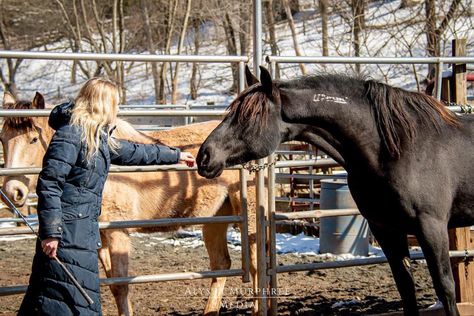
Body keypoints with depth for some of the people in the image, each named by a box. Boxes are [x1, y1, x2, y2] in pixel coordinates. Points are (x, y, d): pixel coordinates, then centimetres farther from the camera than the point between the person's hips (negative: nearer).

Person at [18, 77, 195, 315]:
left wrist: (175, 155, 43)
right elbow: (48, 185, -18)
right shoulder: (71, 134, -14)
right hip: (66, 235, -10)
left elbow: (133, 152, 32)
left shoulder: (98, 138, 15)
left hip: (83, 231, 10)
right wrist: (50, 233, -22)